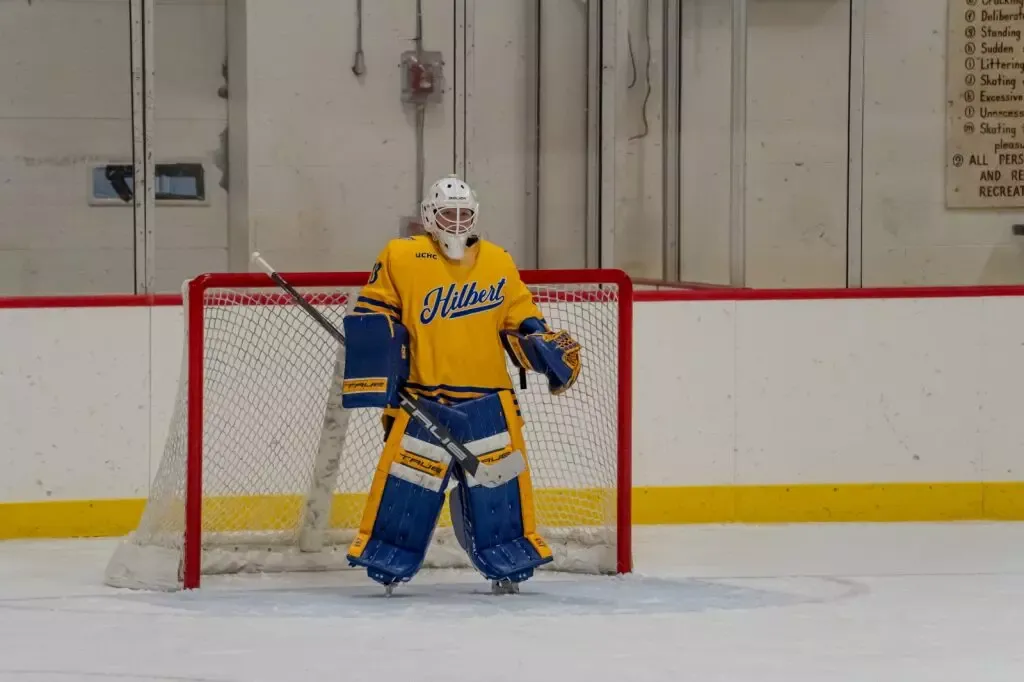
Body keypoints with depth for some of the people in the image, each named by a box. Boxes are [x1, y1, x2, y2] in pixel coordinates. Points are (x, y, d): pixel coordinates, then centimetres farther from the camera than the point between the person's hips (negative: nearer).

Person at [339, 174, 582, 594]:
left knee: (498, 480, 1)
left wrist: (551, 350, -3)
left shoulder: (500, 264, 10)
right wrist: (378, 372, -8)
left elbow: (520, 326, 14)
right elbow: (373, 316, 1)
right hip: (421, 397, -2)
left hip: (487, 398, 3)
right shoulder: (402, 258, -1)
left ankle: (510, 562, 13)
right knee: (406, 481, -6)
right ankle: (385, 561, 6)